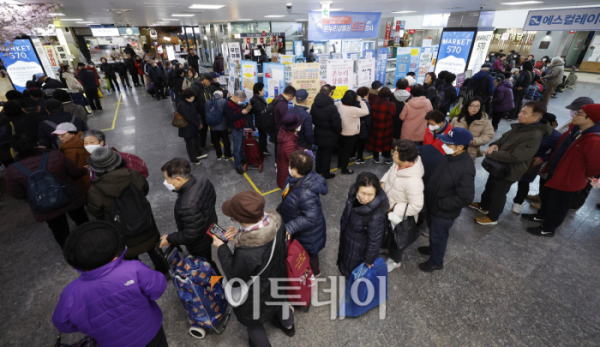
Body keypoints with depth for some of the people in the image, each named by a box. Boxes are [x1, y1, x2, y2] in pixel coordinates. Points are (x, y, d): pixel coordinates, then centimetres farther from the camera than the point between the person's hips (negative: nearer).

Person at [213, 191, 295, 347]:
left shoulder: (246, 253, -46)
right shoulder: (276, 220, -28)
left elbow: (234, 277, -23)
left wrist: (221, 248, -16)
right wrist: (240, 236, -11)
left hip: (255, 295, -6)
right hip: (277, 279, 6)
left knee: (252, 321, 29)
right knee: (279, 300, 38)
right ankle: (288, 325, 69)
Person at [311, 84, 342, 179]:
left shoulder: (314, 104, -5)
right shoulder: (332, 107, -27)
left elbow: (312, 119, 6)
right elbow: (336, 124, -23)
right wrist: (339, 131, -3)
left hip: (318, 134, 6)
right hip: (329, 136, -6)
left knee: (319, 152, 23)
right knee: (327, 154, 9)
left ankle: (318, 170, 38)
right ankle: (325, 174, 22)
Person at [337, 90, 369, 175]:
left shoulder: (340, 105, -10)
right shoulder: (353, 110, -30)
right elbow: (366, 112, -23)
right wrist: (361, 101, -14)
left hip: (341, 132, 7)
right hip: (350, 135, -7)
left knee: (341, 149, 24)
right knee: (347, 151, 9)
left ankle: (340, 164, 44)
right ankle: (344, 169, 22)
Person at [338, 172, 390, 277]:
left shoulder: (376, 216, -43)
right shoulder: (354, 194, -25)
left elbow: (374, 241, -26)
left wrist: (369, 261, -10)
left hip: (359, 248, -5)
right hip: (347, 238, 6)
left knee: (352, 269, 26)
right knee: (344, 259, 36)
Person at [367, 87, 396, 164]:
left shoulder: (375, 103, -11)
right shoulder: (391, 105, -17)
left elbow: (371, 115, -2)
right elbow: (393, 115, -4)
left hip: (376, 127, 1)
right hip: (386, 128, -1)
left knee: (376, 141, 16)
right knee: (387, 142, 16)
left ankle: (376, 158, 28)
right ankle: (388, 158, 28)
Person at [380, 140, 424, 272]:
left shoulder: (413, 181, -41)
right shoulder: (398, 164, -18)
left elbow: (416, 206, -32)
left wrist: (393, 207, -27)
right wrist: (382, 183, -10)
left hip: (401, 217, -7)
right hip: (389, 210, 7)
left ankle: (395, 261, 51)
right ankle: (389, 248, 65)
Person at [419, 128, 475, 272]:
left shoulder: (465, 169, -32)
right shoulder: (450, 156, -7)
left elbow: (465, 197, -29)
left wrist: (441, 204, -20)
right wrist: (428, 195, 4)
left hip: (443, 212, -8)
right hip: (433, 205, 8)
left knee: (438, 236, 16)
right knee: (432, 230, 30)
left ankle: (436, 262, 41)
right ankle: (432, 248, 57)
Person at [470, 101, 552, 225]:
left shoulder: (535, 136, -28)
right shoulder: (520, 126, -1)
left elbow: (515, 156, -32)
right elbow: (504, 138, 12)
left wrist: (491, 154, -25)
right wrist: (495, 144, -11)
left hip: (509, 171, -8)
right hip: (499, 166, 8)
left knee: (498, 194, 9)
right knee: (489, 187, 25)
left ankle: (492, 217, 30)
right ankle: (484, 206, 48)